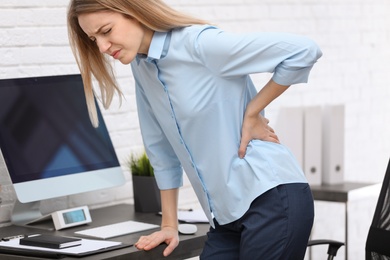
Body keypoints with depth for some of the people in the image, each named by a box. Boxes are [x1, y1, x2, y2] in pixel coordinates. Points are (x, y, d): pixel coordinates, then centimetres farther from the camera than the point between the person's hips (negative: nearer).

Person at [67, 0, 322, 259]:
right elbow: (161, 149, 16)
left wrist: (251, 113, -12)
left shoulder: (200, 43, -16)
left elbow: (303, 50, -20)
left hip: (273, 199, -7)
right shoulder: (142, 67, 7)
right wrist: (170, 225, 16)